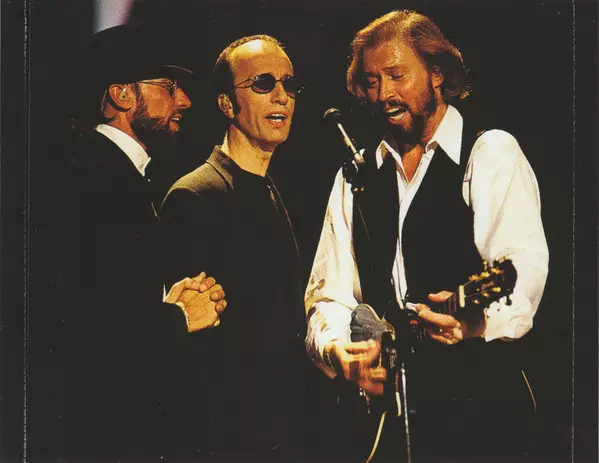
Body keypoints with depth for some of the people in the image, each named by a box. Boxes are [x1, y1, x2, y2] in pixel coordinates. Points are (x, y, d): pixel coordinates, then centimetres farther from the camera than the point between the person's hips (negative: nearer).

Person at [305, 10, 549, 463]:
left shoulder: (492, 153, -2)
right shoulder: (355, 176, 13)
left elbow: (524, 264, -17)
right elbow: (329, 291, 9)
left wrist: (480, 320, -36)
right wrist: (336, 347, -11)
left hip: (479, 405, -4)